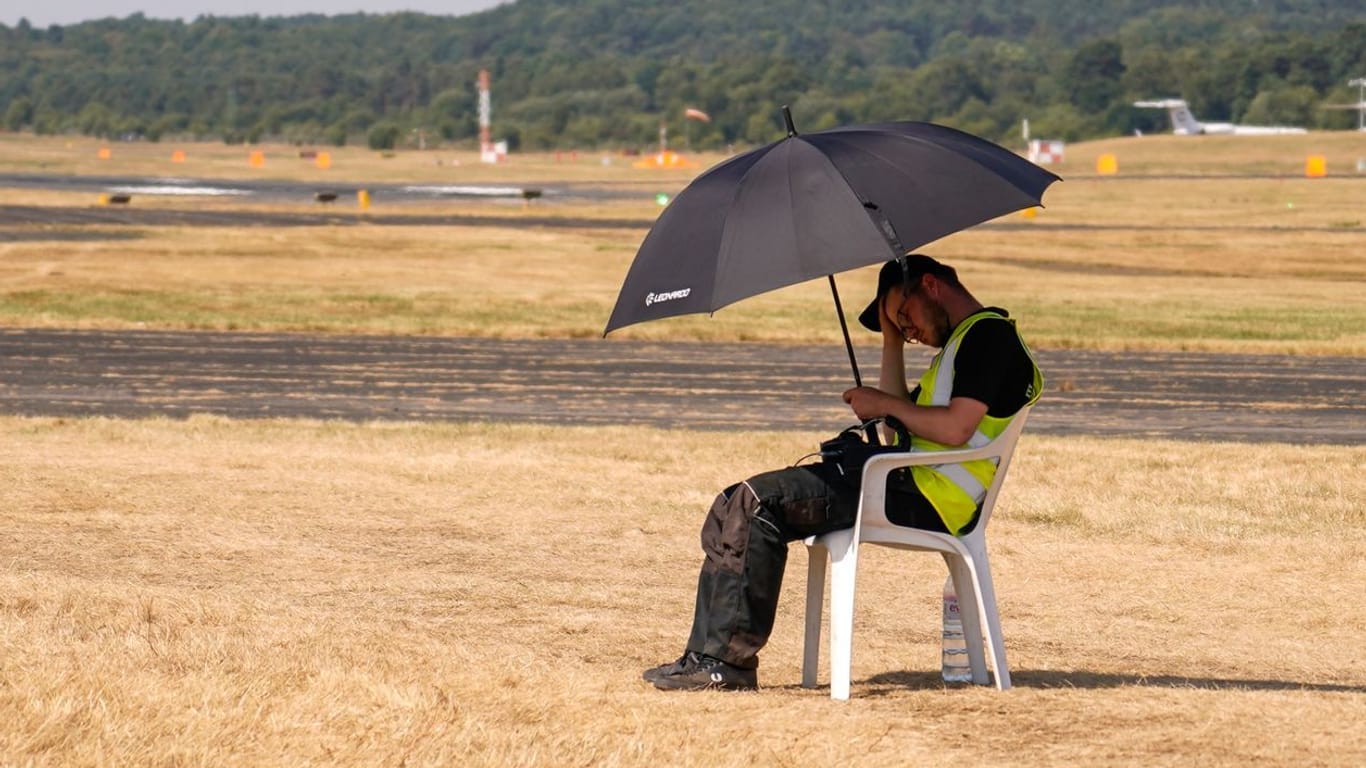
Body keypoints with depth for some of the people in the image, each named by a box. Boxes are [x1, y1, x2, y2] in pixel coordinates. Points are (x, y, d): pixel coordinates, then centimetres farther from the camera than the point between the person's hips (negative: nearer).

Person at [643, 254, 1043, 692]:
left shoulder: (988, 333, -6)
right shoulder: (964, 342, 26)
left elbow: (956, 427, -20)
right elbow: (901, 425, 23)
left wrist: (884, 405, -6)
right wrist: (892, 343, 19)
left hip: (927, 502, -11)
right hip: (910, 487, 11)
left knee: (758, 503, -20)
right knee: (734, 508, 4)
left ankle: (728, 659, -19)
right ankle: (707, 655, -3)